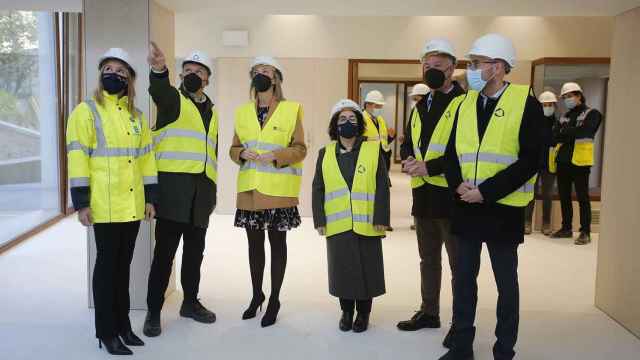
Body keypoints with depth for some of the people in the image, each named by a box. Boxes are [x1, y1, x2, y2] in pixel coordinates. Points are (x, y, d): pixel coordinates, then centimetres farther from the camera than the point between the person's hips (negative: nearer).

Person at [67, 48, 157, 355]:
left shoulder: (136, 116, 14)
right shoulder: (86, 111, -4)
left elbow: (146, 157, 15)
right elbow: (77, 157, -10)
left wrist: (150, 197, 10)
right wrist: (81, 202, -16)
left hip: (133, 204, 6)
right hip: (105, 205, -5)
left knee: (124, 264, 13)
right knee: (107, 264, 0)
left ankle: (123, 324, 24)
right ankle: (106, 331, 11)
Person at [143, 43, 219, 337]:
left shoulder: (211, 111, 20)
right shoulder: (173, 99, 2)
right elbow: (159, 91, -24)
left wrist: (213, 190, 21)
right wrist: (159, 70, -47)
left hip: (201, 190, 6)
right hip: (173, 186, -6)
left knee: (195, 250, 13)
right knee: (165, 251, -3)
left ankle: (190, 302, 28)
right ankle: (153, 312, 6)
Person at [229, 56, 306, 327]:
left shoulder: (291, 109, -2)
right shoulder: (243, 111, 10)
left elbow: (300, 149, -4)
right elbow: (234, 148, 12)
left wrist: (276, 156, -20)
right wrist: (242, 154, -10)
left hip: (279, 191, -4)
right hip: (249, 190, 4)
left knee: (277, 242, 6)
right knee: (254, 243, 13)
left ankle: (274, 300, 19)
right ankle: (256, 295, 29)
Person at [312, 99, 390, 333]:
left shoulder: (374, 150, 0)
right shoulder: (325, 154, 6)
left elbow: (382, 187, -3)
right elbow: (318, 189, 6)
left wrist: (381, 218, -9)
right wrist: (319, 220, -1)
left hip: (366, 224, -1)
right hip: (337, 224, 2)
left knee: (366, 268, 7)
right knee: (342, 268, 9)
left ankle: (363, 313, 24)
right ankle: (346, 311, 27)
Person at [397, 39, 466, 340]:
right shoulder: (419, 107, 17)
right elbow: (407, 144, 18)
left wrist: (429, 167, -21)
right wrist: (409, 161, -5)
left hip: (452, 194, -7)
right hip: (423, 194, 8)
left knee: (458, 263, 3)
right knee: (428, 259, 18)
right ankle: (429, 313, 31)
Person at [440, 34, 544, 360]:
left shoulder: (527, 104, -9)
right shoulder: (465, 104, 8)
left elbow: (530, 161, -15)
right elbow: (452, 153, 9)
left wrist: (486, 192, -19)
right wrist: (458, 185, -10)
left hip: (503, 209, -5)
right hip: (466, 207, 5)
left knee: (506, 282, 10)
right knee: (463, 278, 12)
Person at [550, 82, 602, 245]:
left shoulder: (592, 114, 0)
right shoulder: (564, 117, 18)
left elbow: (584, 131, -18)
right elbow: (555, 135, 4)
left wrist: (565, 132, -7)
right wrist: (572, 134, -12)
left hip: (580, 161, -6)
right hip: (563, 161, 6)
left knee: (582, 197, -2)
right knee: (564, 196, 11)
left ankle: (585, 232, 4)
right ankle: (567, 228, 21)